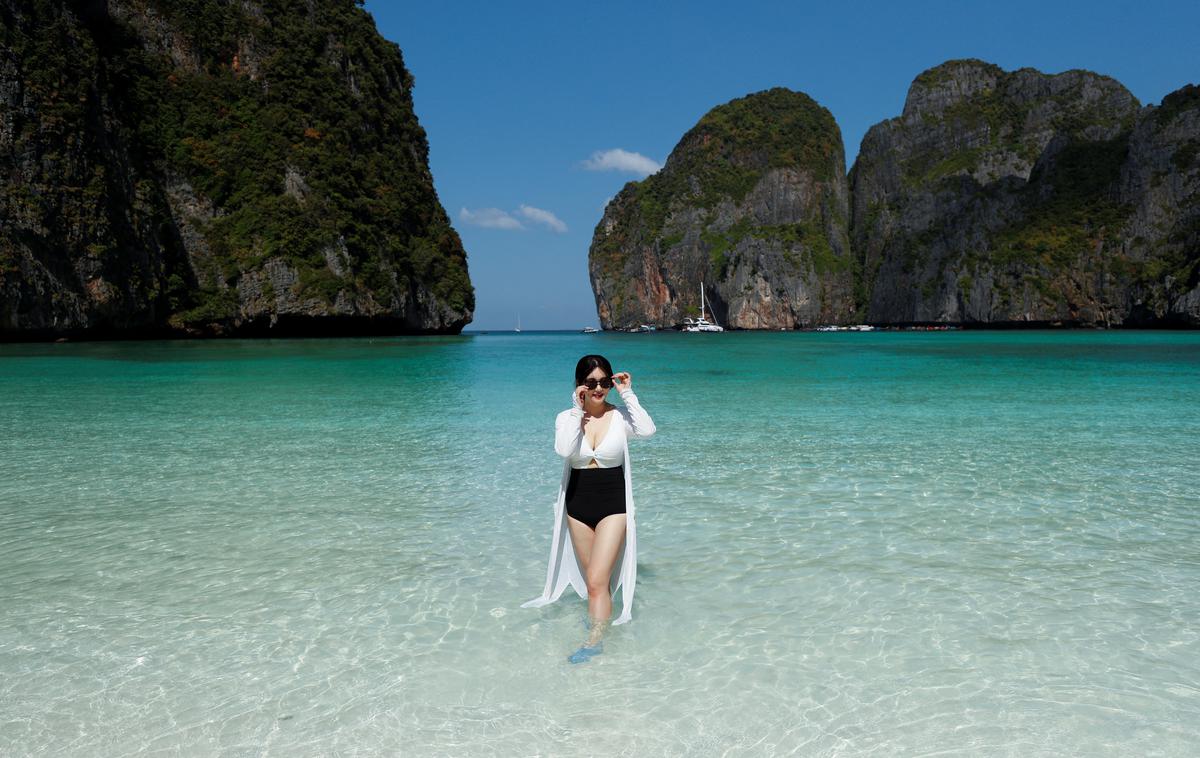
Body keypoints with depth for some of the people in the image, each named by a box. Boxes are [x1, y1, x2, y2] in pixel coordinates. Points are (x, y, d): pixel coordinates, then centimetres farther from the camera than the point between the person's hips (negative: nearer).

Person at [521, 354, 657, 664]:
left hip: (613, 504, -3)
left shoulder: (620, 415, -7)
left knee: (597, 580, -10)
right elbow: (563, 449, -23)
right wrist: (578, 411, -22)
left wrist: (628, 394, -21)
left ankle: (595, 641, 1)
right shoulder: (567, 417, -3)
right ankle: (600, 615, 43)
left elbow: (647, 430, -28)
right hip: (578, 503, 3)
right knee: (594, 578, 18)